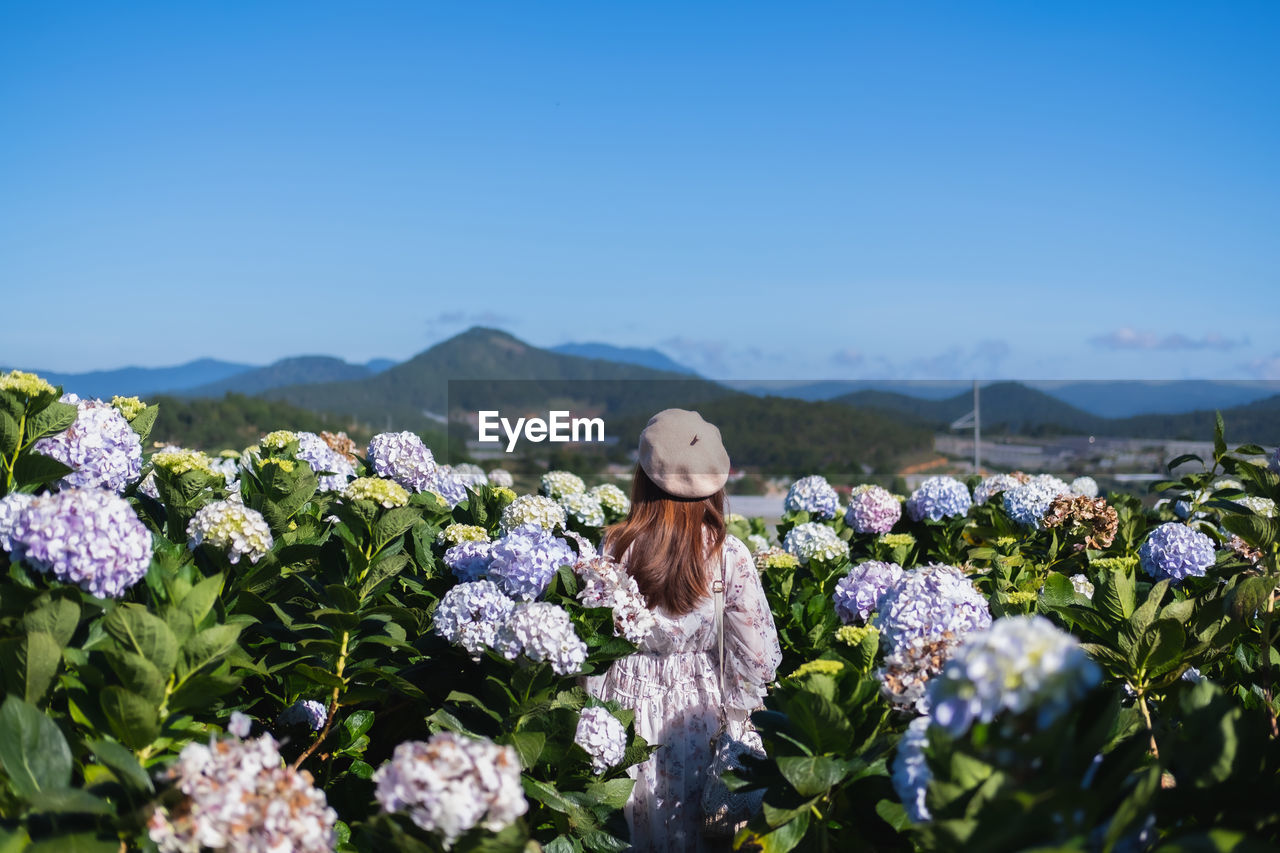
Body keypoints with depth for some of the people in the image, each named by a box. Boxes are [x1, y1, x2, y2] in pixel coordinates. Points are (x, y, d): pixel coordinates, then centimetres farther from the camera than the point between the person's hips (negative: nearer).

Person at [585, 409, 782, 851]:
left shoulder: (615, 546, -12)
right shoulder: (729, 555, -14)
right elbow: (759, 656, -11)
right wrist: (737, 716, 6)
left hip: (627, 702, 1)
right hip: (699, 711, -1)